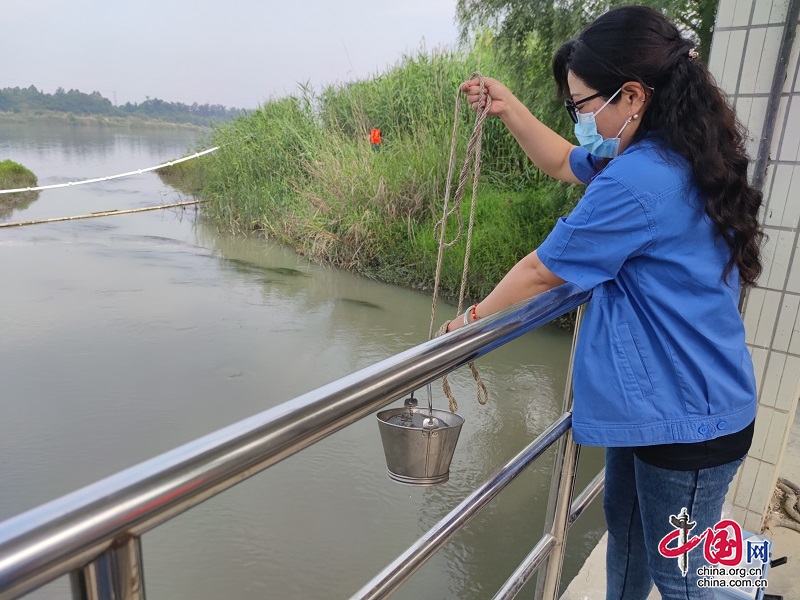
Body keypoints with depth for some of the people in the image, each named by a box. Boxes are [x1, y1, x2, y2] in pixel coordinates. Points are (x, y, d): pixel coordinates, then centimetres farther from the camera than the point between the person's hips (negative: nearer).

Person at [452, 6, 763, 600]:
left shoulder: (639, 182, -29)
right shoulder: (671, 154, 2)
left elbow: (541, 270, -19)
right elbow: (562, 162, 17)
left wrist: (472, 318, -3)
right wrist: (509, 107, 7)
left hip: (686, 420, -9)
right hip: (652, 400, 10)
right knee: (625, 521, 27)